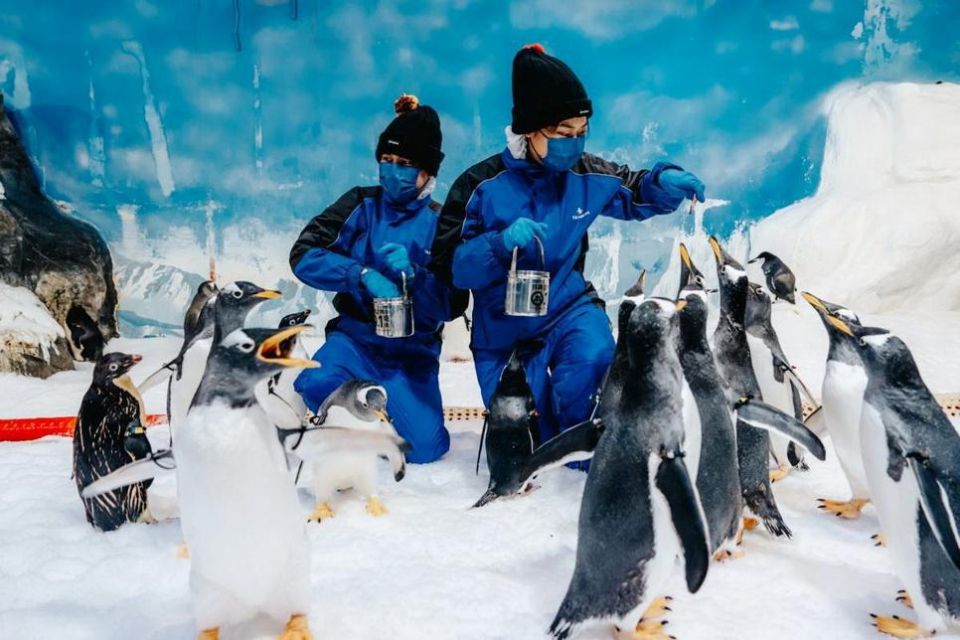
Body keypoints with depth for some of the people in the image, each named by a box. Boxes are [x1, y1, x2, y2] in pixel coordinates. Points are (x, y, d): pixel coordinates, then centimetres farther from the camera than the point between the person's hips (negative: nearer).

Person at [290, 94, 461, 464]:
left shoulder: (440, 223, -3)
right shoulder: (361, 205, -2)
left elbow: (450, 305, -7)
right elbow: (304, 255, -11)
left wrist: (412, 274, -26)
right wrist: (363, 274, -27)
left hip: (412, 352, 0)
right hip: (355, 339, 0)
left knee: (425, 448, -12)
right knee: (314, 389, -30)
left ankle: (390, 399, 21)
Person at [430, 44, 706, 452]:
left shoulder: (586, 176, -6)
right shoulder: (482, 185, -15)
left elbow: (634, 195, 11)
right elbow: (448, 264, -17)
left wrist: (665, 181, -12)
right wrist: (501, 244, -35)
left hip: (568, 309, 1)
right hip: (502, 330, -1)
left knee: (592, 360, -34)